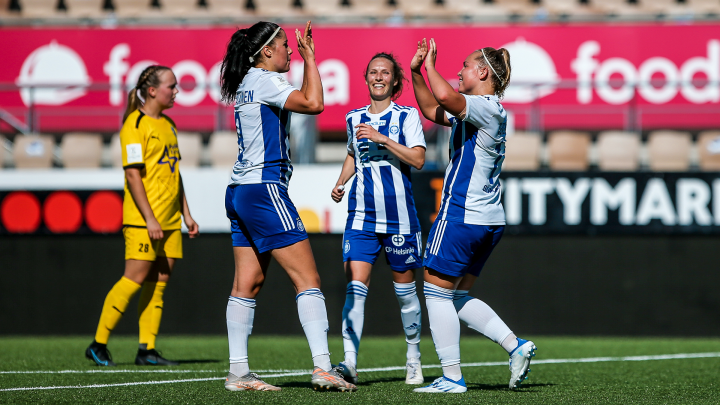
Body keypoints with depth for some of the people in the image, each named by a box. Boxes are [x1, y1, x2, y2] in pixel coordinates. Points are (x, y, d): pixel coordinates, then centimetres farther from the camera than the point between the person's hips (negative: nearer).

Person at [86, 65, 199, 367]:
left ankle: (147, 350, 5)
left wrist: (186, 214, 19)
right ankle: (98, 344, -2)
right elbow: (133, 174, -14)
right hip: (143, 219, -8)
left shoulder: (168, 125, 17)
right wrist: (149, 219, -19)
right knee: (135, 279, -9)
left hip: (169, 220, 8)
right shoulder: (135, 125, -9)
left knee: (159, 281, 3)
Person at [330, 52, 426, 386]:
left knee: (405, 288, 7)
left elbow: (418, 159, -12)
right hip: (361, 216, 3)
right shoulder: (354, 118, 11)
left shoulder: (406, 116, -1)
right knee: (355, 285, -12)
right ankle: (349, 362, -18)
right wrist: (340, 183, 12)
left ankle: (413, 358, 25)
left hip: (399, 217, -2)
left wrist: (382, 138, -19)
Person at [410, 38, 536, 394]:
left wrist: (430, 65, -14)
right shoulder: (473, 110, 17)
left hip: (461, 215, -10)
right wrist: (416, 72, 16)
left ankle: (452, 377, -2)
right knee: (458, 297, 15)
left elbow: (445, 97, -31)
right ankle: (515, 345, 5)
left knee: (437, 291, -2)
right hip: (490, 219, 10)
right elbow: (432, 110, 28)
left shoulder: (488, 107, -13)